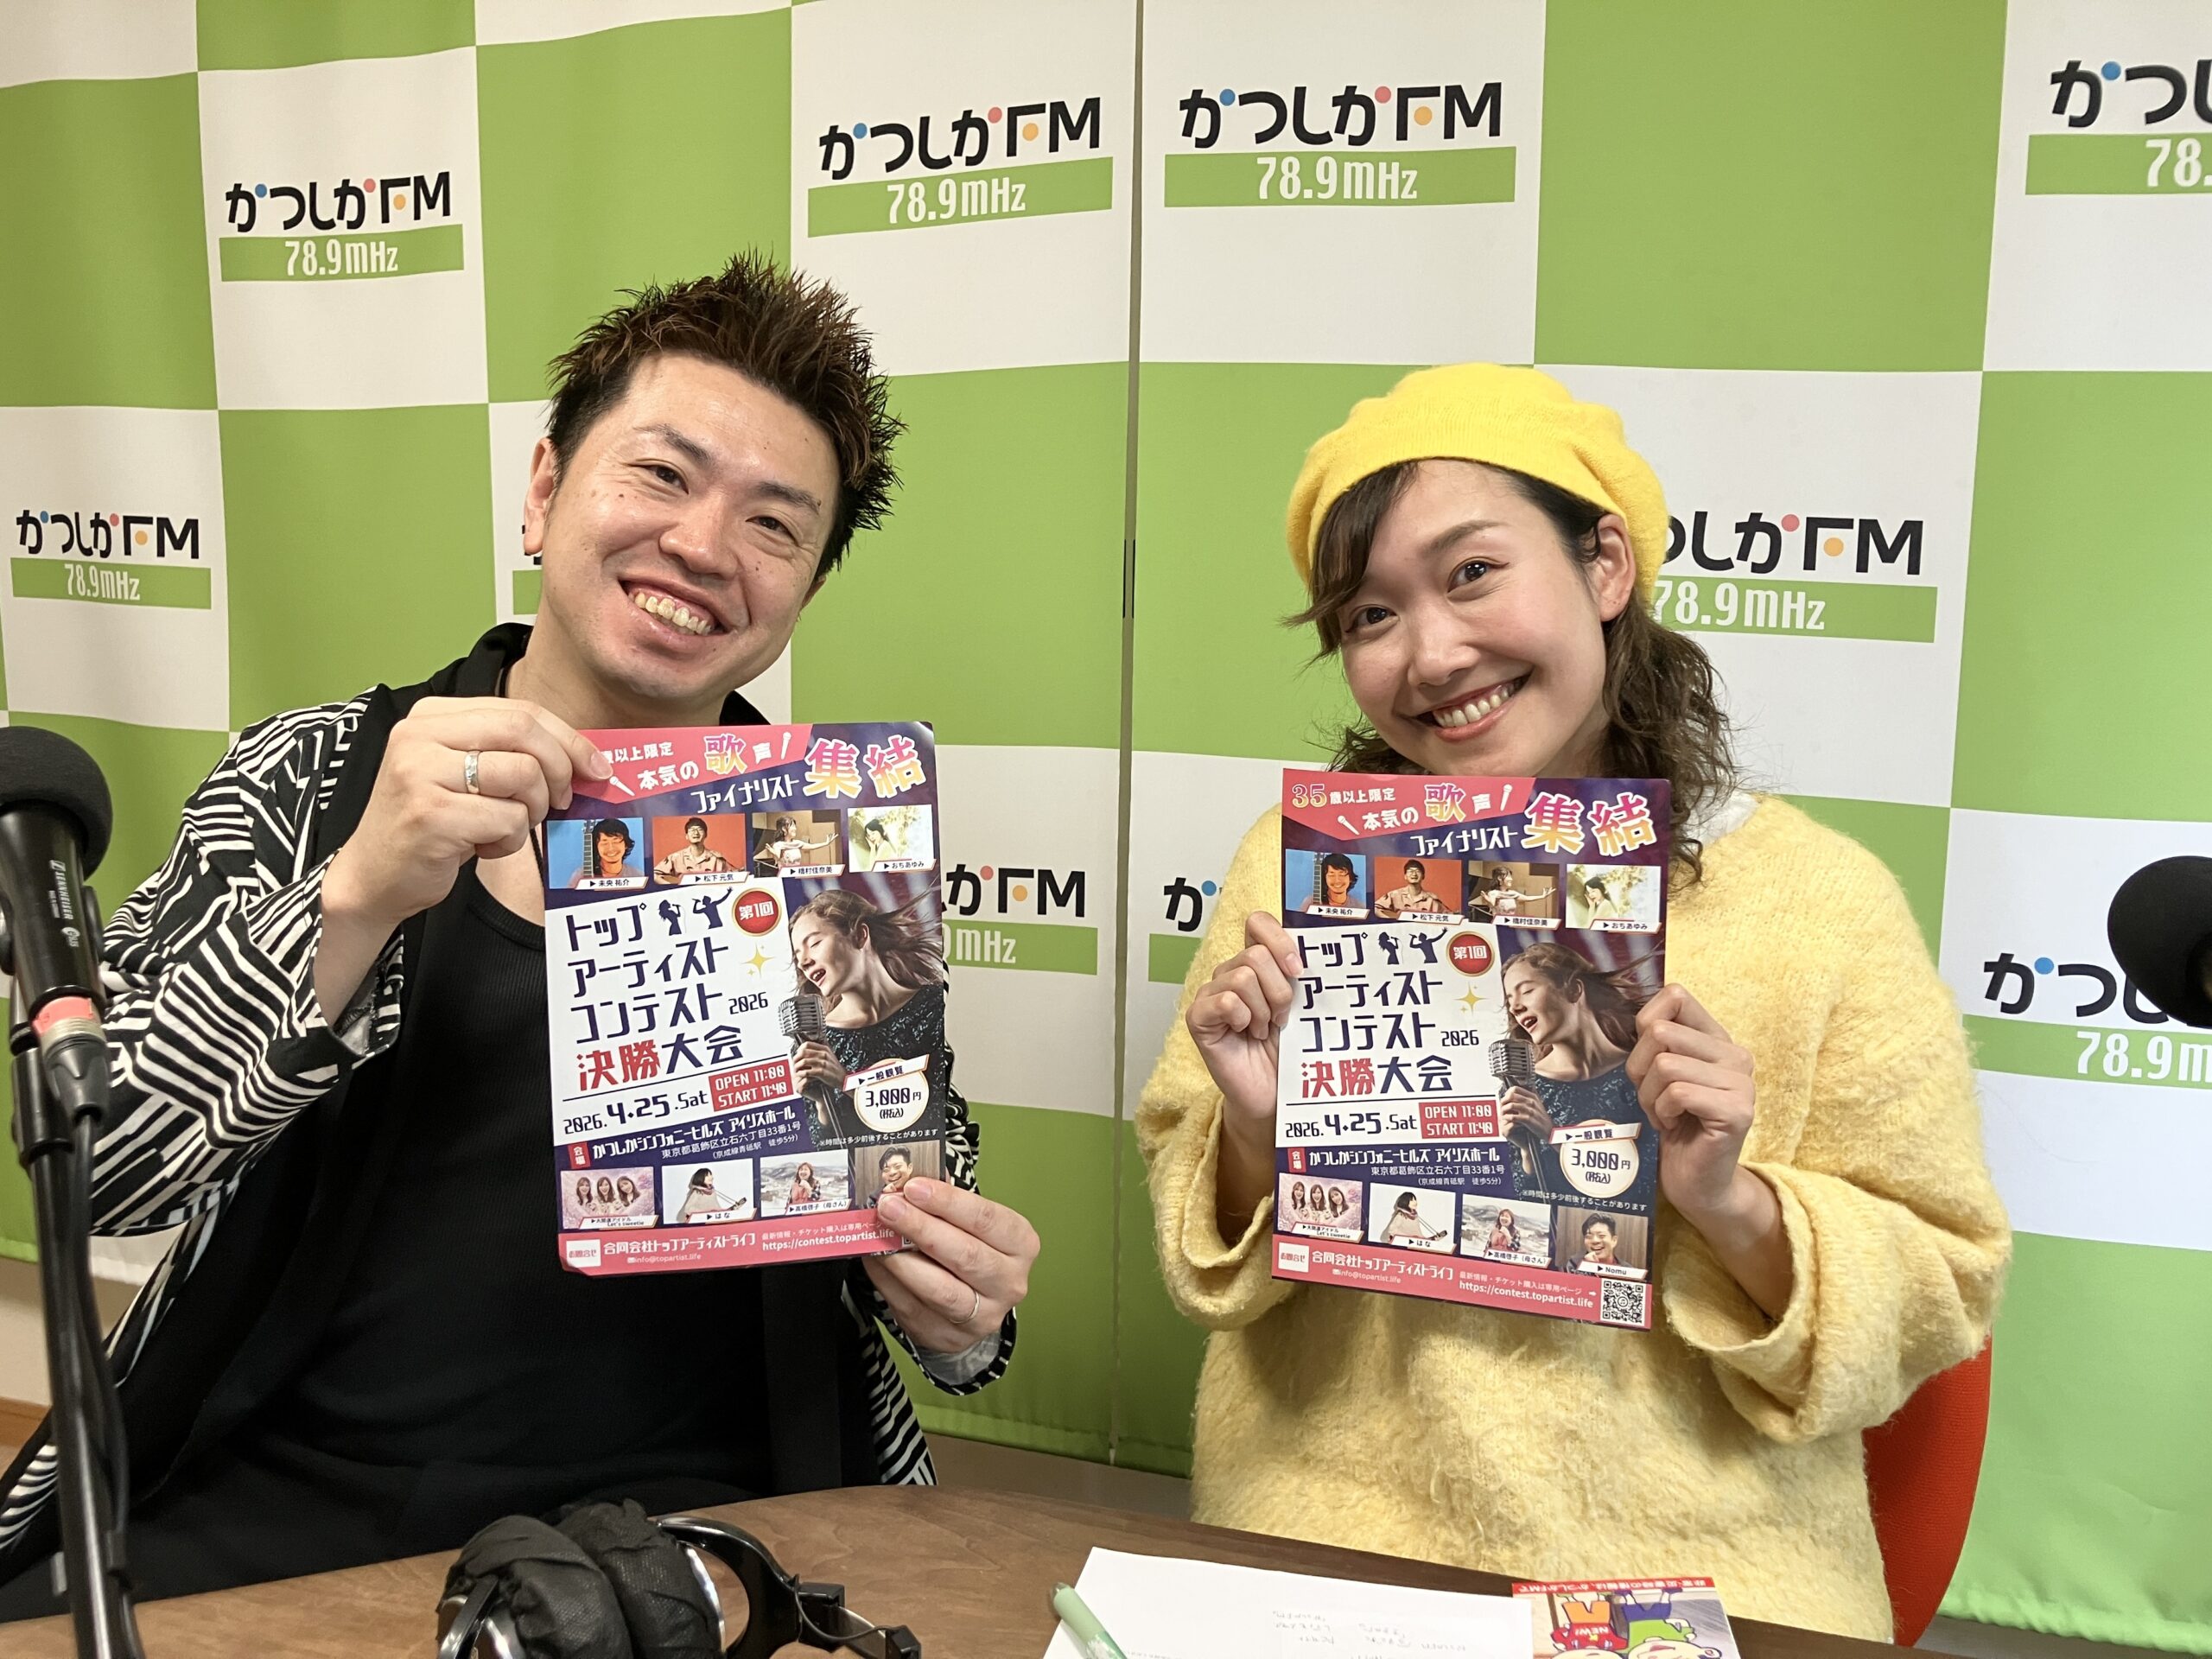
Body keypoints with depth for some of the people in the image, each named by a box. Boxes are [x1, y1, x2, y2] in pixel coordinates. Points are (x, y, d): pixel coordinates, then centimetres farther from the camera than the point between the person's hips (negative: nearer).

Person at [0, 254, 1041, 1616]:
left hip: (658, 1508, 0)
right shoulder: (309, 782, 2)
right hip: (272, 1495, 1)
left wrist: (953, 1311, -11)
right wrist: (360, 894, -21)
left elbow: (918, 1226, 11)